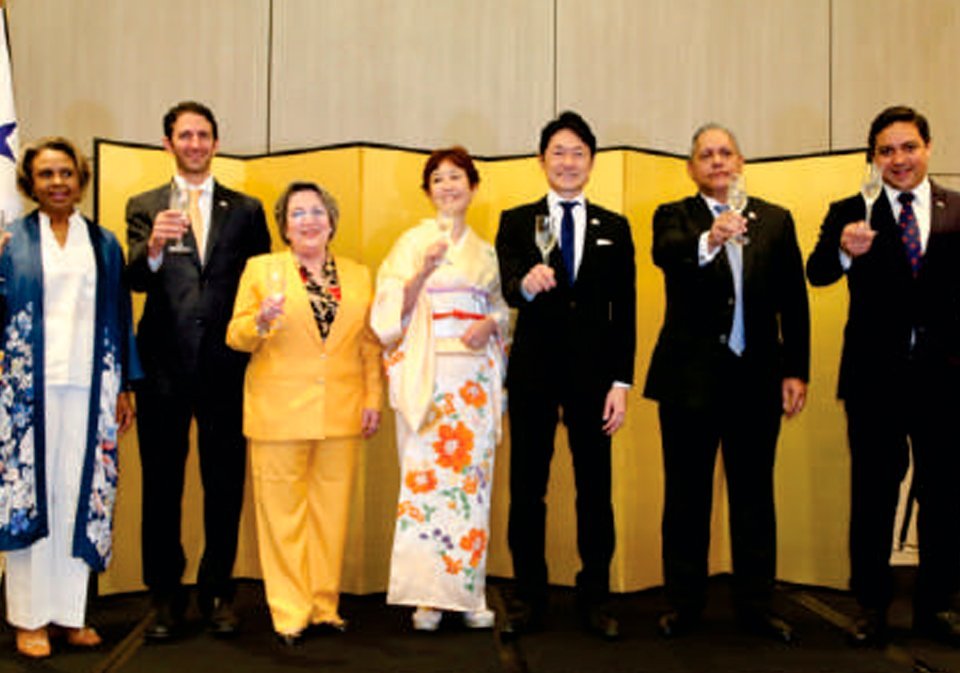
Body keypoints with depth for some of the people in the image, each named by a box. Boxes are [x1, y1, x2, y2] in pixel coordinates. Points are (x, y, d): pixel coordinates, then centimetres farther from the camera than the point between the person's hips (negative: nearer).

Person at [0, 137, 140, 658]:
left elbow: (120, 316, 13)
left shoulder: (103, 243, 13)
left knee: (81, 495, 3)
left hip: (89, 387, 2)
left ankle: (70, 612, 12)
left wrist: (124, 387, 9)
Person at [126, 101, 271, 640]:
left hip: (226, 367, 1)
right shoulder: (144, 207, 8)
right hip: (165, 367, 0)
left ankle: (218, 591, 21)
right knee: (161, 486, 6)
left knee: (226, 485, 6)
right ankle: (166, 596, 19)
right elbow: (136, 280, -7)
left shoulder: (246, 209, 10)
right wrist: (153, 247, -28)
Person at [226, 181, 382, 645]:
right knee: (283, 514, 2)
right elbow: (236, 337, 2)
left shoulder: (359, 276, 12)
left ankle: (325, 605, 21)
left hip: (340, 415, 2)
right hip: (280, 413, -2)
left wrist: (373, 399, 6)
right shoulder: (261, 269, 5)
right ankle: (289, 613, 12)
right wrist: (260, 322, -19)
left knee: (332, 514, 7)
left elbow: (370, 345, 13)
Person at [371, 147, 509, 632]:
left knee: (472, 478, 2)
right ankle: (426, 596, 1)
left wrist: (490, 324, -2)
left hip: (476, 373, 4)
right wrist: (424, 272, -18)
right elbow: (394, 309, -3)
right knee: (424, 476, -6)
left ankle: (467, 592, 11)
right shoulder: (414, 241, 5)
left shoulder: (486, 250, 16)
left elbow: (501, 306, 19)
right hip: (428, 371, -3)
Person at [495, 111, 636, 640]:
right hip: (533, 369, 0)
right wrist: (526, 283, -32)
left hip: (592, 371, 1)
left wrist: (621, 382, -2)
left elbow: (624, 311, 5)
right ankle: (528, 596, 17)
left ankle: (594, 598, 16)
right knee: (526, 488, 5)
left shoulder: (614, 229, 9)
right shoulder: (516, 222, 7)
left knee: (595, 488, 5)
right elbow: (506, 289, -8)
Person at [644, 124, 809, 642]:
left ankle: (756, 605, 20)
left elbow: (793, 303, 7)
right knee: (686, 496, 6)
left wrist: (796, 371, 0)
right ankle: (684, 603, 17)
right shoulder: (674, 217, 3)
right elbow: (665, 254, -21)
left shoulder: (776, 221, 9)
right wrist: (710, 241, -42)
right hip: (690, 378, -2)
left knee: (754, 495, 9)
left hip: (757, 377, 2)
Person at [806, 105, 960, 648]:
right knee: (874, 494, 7)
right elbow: (817, 273, -15)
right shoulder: (850, 213, 0)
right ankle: (872, 605, 19)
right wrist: (844, 251, -35)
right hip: (875, 377, -2)